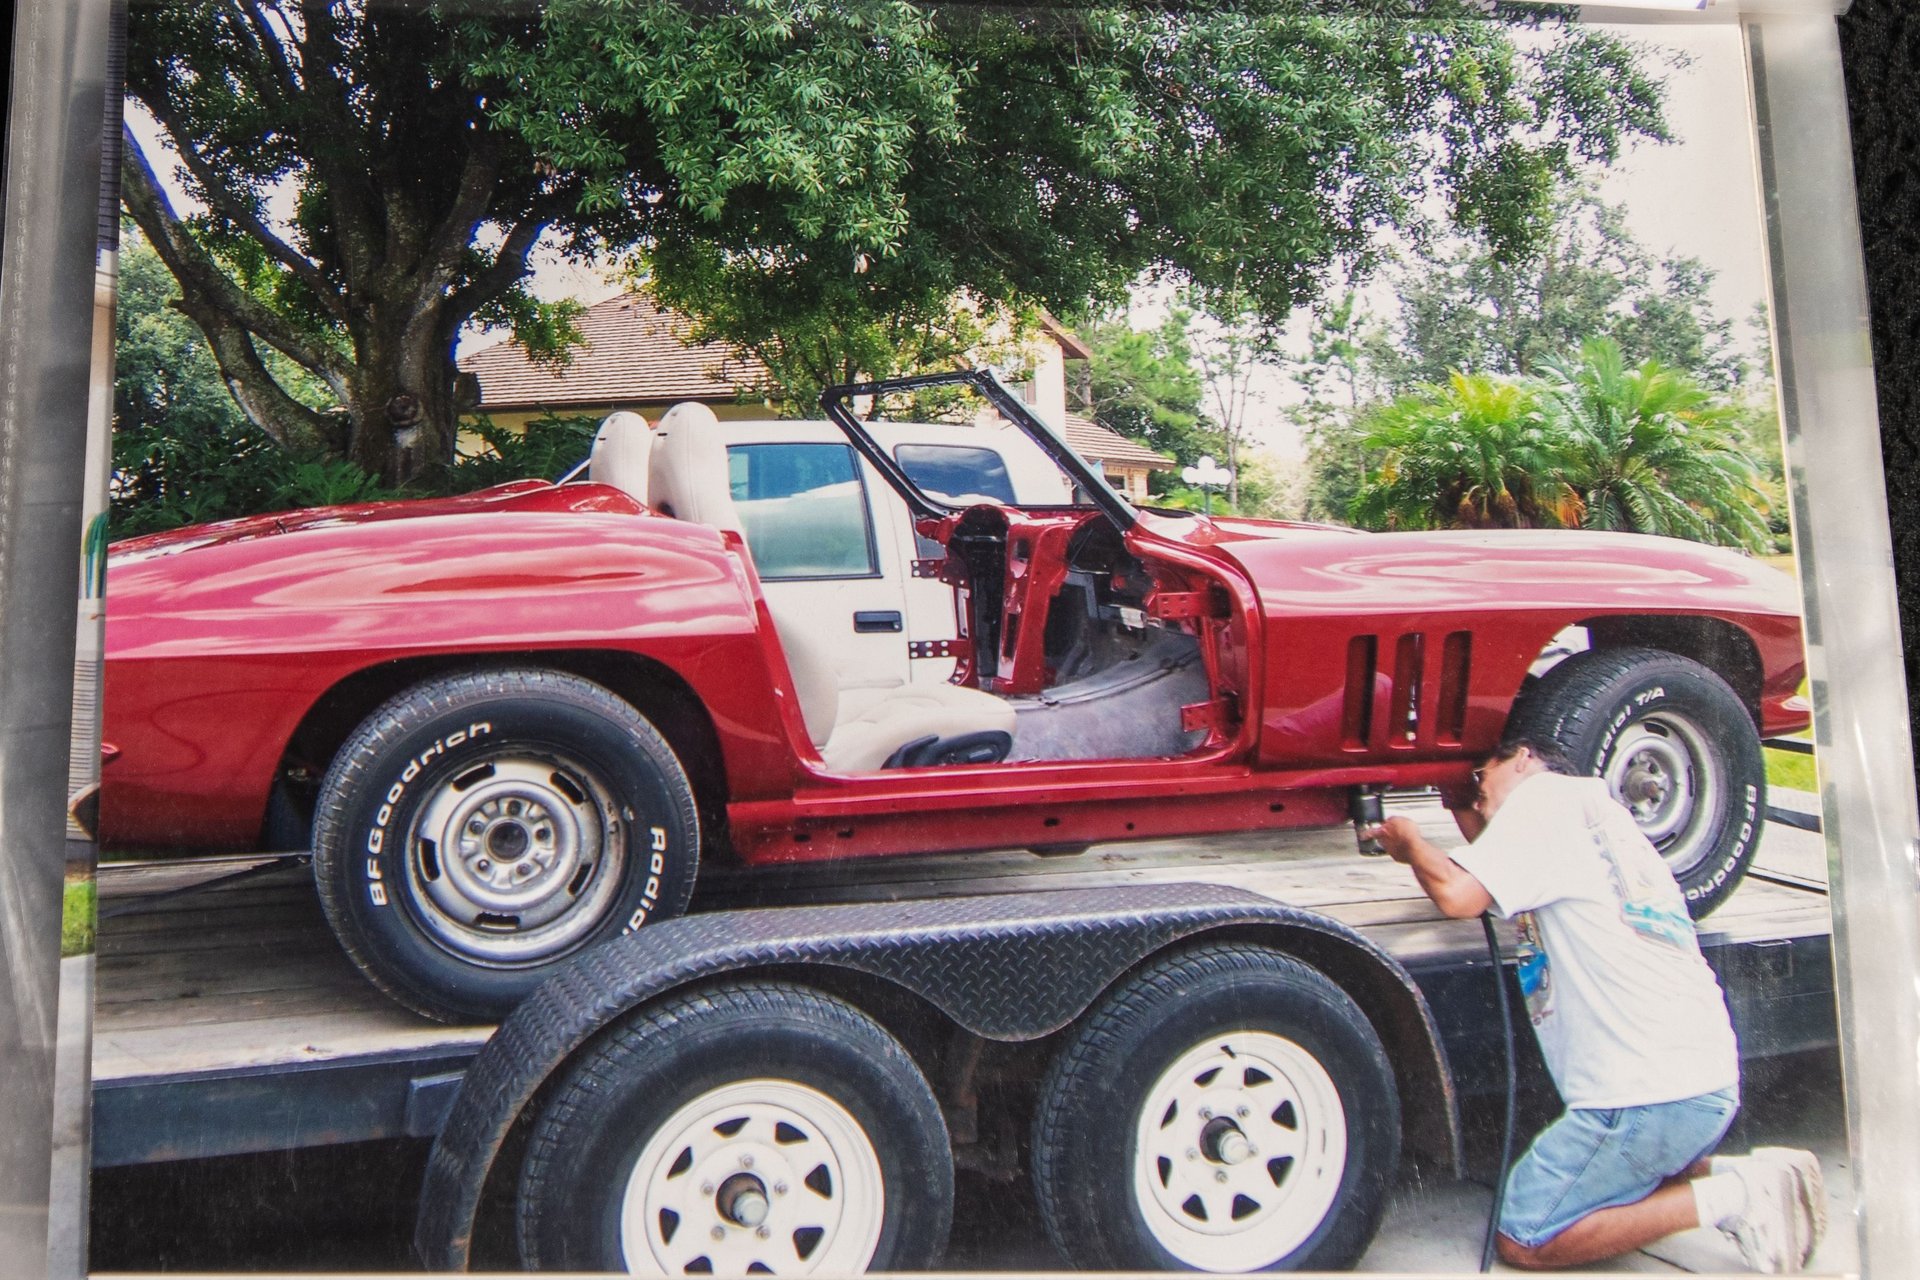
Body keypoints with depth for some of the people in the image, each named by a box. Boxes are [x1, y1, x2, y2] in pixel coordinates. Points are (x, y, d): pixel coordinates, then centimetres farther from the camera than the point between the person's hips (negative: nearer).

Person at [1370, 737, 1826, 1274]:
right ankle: (1746, 1174, 12)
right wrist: (1458, 805, 27)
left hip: (1650, 1093, -10)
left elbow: (1458, 895, -15)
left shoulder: (1549, 791, -6)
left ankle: (1730, 1197, -6)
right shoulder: (1594, 814, 22)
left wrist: (1410, 839, 2)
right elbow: (1491, 867, 33)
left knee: (1523, 1243, 0)